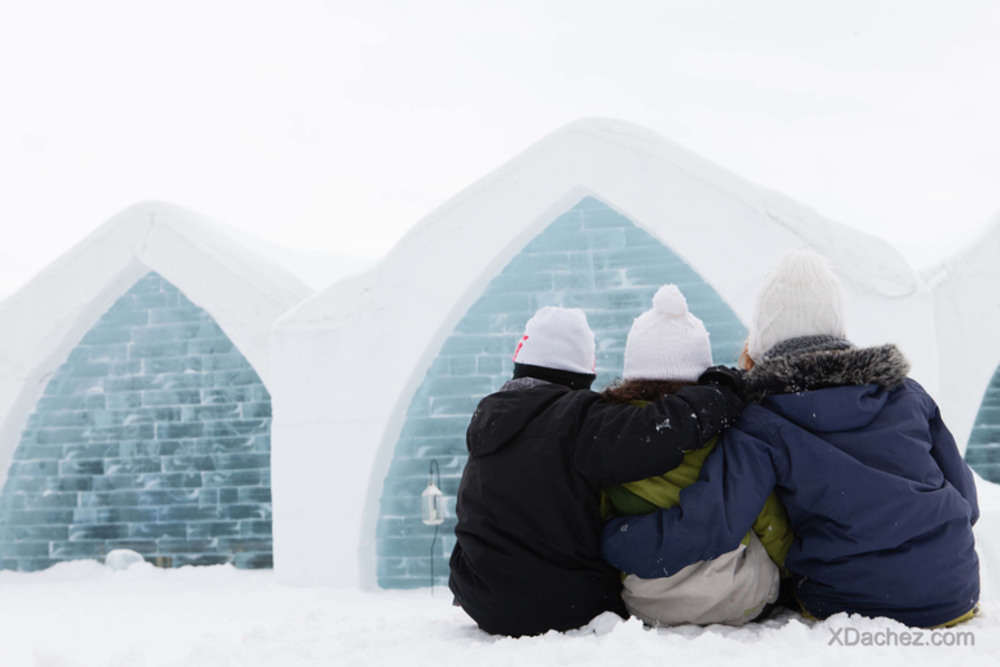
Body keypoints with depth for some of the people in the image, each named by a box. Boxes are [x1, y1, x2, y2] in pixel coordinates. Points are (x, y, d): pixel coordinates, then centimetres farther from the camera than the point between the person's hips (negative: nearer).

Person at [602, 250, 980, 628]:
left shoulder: (760, 427, -12)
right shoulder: (905, 391, 1)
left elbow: (701, 529, -21)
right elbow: (965, 498, 8)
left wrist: (600, 536, -10)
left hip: (848, 608, -3)